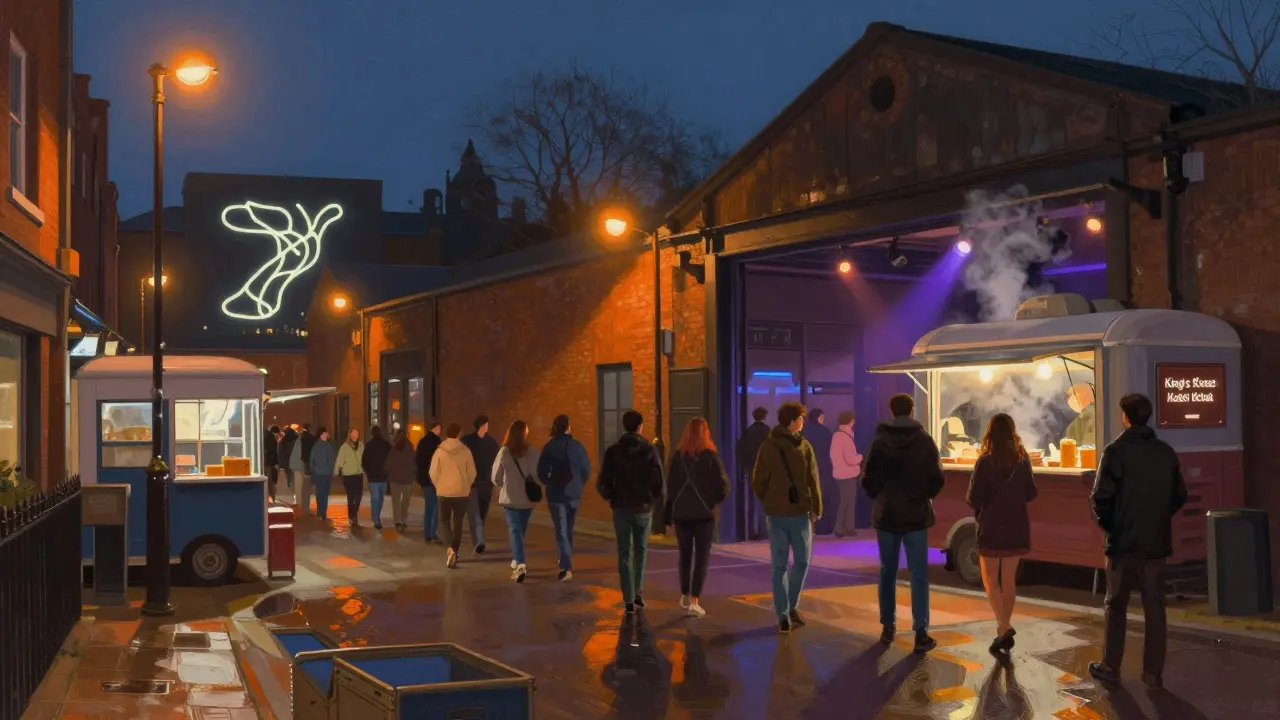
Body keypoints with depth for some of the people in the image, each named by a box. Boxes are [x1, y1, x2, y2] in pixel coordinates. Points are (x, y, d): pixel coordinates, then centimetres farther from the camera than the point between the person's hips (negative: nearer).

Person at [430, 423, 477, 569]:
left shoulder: (440, 451, -7)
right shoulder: (465, 451, -7)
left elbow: (433, 472, -5)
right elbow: (472, 472, -2)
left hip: (444, 492, 0)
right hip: (462, 492, 1)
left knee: (444, 521, 9)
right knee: (458, 523, 14)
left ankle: (451, 548, -15)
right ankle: (455, 551, 16)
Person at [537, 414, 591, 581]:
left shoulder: (549, 447, -8)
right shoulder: (577, 446, -5)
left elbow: (542, 473, -9)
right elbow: (586, 471, -2)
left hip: (556, 494, -2)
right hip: (574, 494, 2)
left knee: (561, 530, 0)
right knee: (569, 529, 20)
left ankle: (566, 567, -13)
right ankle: (567, 562, 30)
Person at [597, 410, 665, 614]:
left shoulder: (613, 451, -6)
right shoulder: (650, 450, -7)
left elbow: (602, 483, -9)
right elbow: (658, 481, -12)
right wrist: (657, 500, 6)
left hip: (621, 508, 0)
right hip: (644, 508, 0)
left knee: (625, 554, 7)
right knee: (640, 551, 20)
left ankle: (629, 599, 2)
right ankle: (638, 592, 15)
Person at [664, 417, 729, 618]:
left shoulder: (676, 456, -2)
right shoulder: (711, 457, -9)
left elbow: (669, 485, 2)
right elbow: (723, 485, -11)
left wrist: (668, 514, 10)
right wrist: (715, 500, 8)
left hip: (681, 513, 3)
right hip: (704, 513, -3)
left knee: (685, 554, 18)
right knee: (702, 556, 2)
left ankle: (685, 596, 28)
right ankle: (694, 601, -8)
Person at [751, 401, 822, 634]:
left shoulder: (767, 447, 0)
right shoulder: (804, 446, -6)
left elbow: (757, 483, -1)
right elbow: (813, 480, -7)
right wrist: (816, 508, 3)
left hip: (775, 513, 2)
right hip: (800, 512, -2)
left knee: (779, 566, 6)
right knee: (801, 561, 15)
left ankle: (783, 616, 4)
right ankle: (792, 607, 15)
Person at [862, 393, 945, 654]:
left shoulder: (879, 441, -4)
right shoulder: (924, 441, -5)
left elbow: (868, 479, -5)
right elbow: (937, 479, -6)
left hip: (886, 514, 1)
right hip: (916, 515, -1)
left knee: (887, 572, 12)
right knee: (918, 574, 1)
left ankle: (888, 628, 15)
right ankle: (921, 633, -4)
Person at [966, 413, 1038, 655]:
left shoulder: (985, 462, -15)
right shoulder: (1022, 460, -2)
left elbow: (973, 499, -14)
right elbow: (1030, 494, 8)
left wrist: (971, 497, 7)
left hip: (992, 528, -4)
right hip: (1016, 528, 4)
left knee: (990, 580, 7)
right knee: (1009, 580, 15)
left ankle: (1004, 628, -8)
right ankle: (1004, 630, 22)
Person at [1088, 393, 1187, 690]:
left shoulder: (1116, 451, -12)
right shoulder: (1166, 452, 2)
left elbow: (1101, 497, -16)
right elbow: (1180, 496, 6)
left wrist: (1107, 523, 1)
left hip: (1123, 543, -3)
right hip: (1157, 543, 3)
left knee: (1116, 606, 10)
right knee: (1155, 609, 9)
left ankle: (1110, 667, 16)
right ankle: (1154, 673, 11)